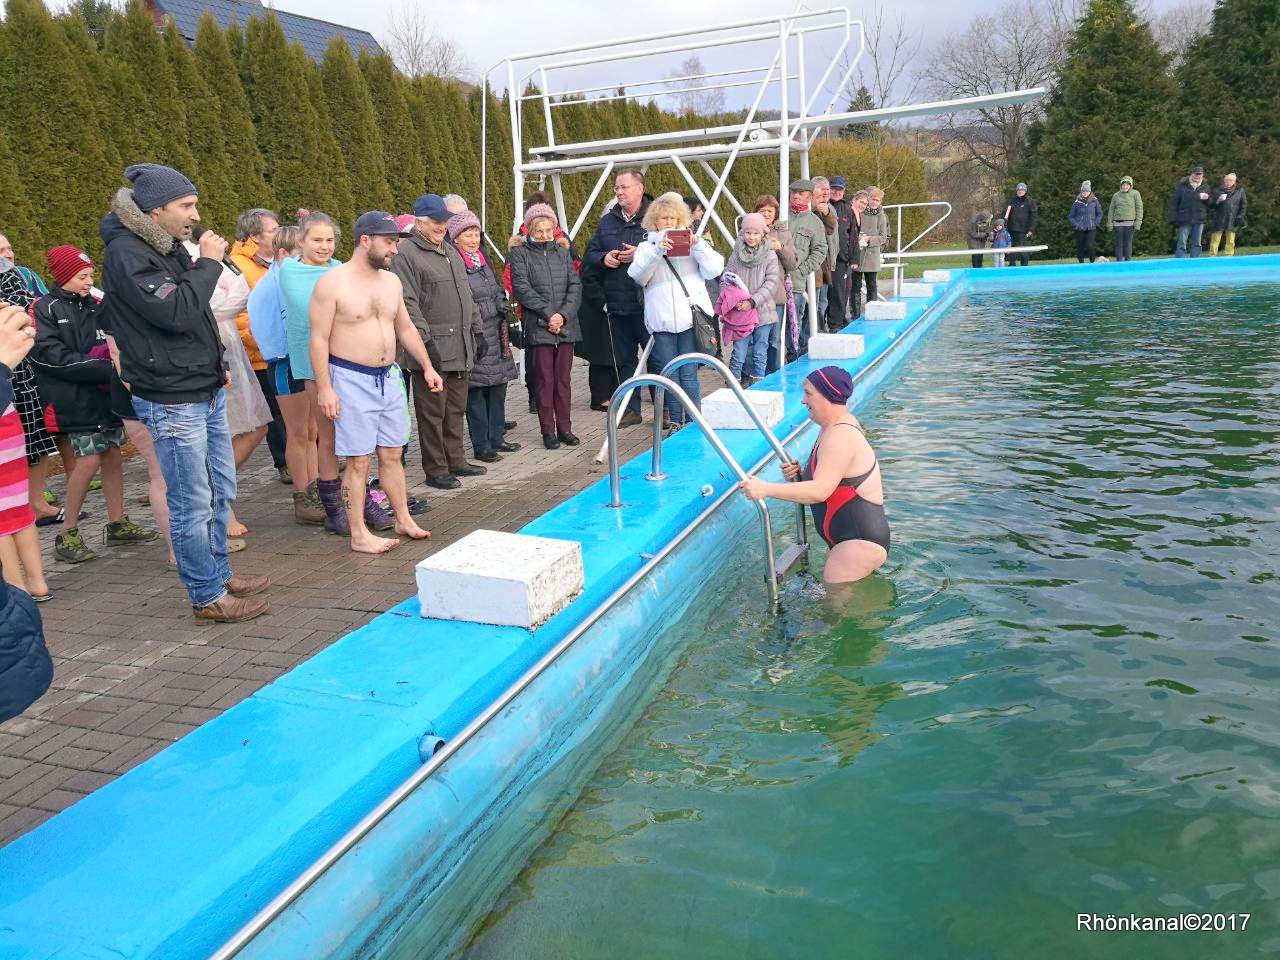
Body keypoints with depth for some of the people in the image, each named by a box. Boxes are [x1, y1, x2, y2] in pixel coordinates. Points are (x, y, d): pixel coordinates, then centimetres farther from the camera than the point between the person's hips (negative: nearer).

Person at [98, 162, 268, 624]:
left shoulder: (168, 247, 13)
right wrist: (208, 263, -15)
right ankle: (207, 597, 10)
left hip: (206, 391, 9)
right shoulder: (126, 254, -15)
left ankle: (219, 574, 32)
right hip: (171, 402, -9)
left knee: (220, 490, 17)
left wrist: (214, 363, 15)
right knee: (193, 502, -2)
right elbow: (175, 312, -26)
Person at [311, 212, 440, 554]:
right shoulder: (332, 283, -11)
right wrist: (324, 387, -18)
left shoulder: (391, 281, 9)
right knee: (358, 461, -1)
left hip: (388, 376, 6)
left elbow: (406, 328, 20)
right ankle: (358, 534, 8)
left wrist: (427, 366, 18)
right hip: (352, 380, -6)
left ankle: (403, 519, 25)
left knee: (392, 454, 13)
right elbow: (319, 339, -13)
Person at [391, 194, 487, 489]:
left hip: (461, 348, 8)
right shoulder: (406, 254, -8)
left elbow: (467, 295, 26)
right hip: (433, 350, -8)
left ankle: (455, 461, 26)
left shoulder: (451, 251, 19)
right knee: (433, 412, -1)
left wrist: (476, 329, 20)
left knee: (456, 409, 15)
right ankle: (435, 470, 8)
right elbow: (408, 304, -15)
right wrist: (426, 339, -21)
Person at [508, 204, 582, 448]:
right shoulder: (519, 253, 1)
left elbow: (575, 286, 6)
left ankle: (564, 427, 16)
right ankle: (548, 431, 8)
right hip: (539, 327, -3)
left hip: (566, 325, 3)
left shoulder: (562, 252, 13)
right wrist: (548, 313, -14)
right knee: (545, 380, -1)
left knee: (564, 378, 7)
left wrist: (563, 314, -9)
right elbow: (522, 288, -8)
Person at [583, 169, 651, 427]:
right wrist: (604, 258, -3)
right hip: (617, 304, 6)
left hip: (648, 302, -5)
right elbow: (589, 254, 18)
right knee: (625, 358, 12)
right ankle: (631, 409, 22)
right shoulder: (606, 222, 14)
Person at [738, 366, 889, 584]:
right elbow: (822, 479, 23)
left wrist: (765, 489, -31)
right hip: (851, 538, 11)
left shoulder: (840, 436, -21)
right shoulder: (835, 426, 13)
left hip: (861, 540, -11)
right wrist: (800, 474, 2)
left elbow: (821, 491, -31)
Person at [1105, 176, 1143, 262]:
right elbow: (1111, 209, 12)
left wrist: (1138, 222, -6)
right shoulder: (1116, 195, 10)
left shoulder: (1135, 194, 4)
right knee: (1119, 244, 2)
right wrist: (1109, 223, 5)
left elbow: (1139, 209, 1)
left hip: (1129, 223, -2)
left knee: (1128, 244, -1)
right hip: (1118, 223, 2)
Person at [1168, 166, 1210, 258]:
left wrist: (1207, 199, -11)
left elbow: (1210, 204, 13)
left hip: (1199, 220, 4)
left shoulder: (1205, 187, 10)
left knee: (1196, 243, 9)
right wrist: (1173, 219, -10)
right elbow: (1173, 203, -3)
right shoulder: (1182, 186, 0)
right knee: (1182, 243, -6)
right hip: (1184, 219, -4)